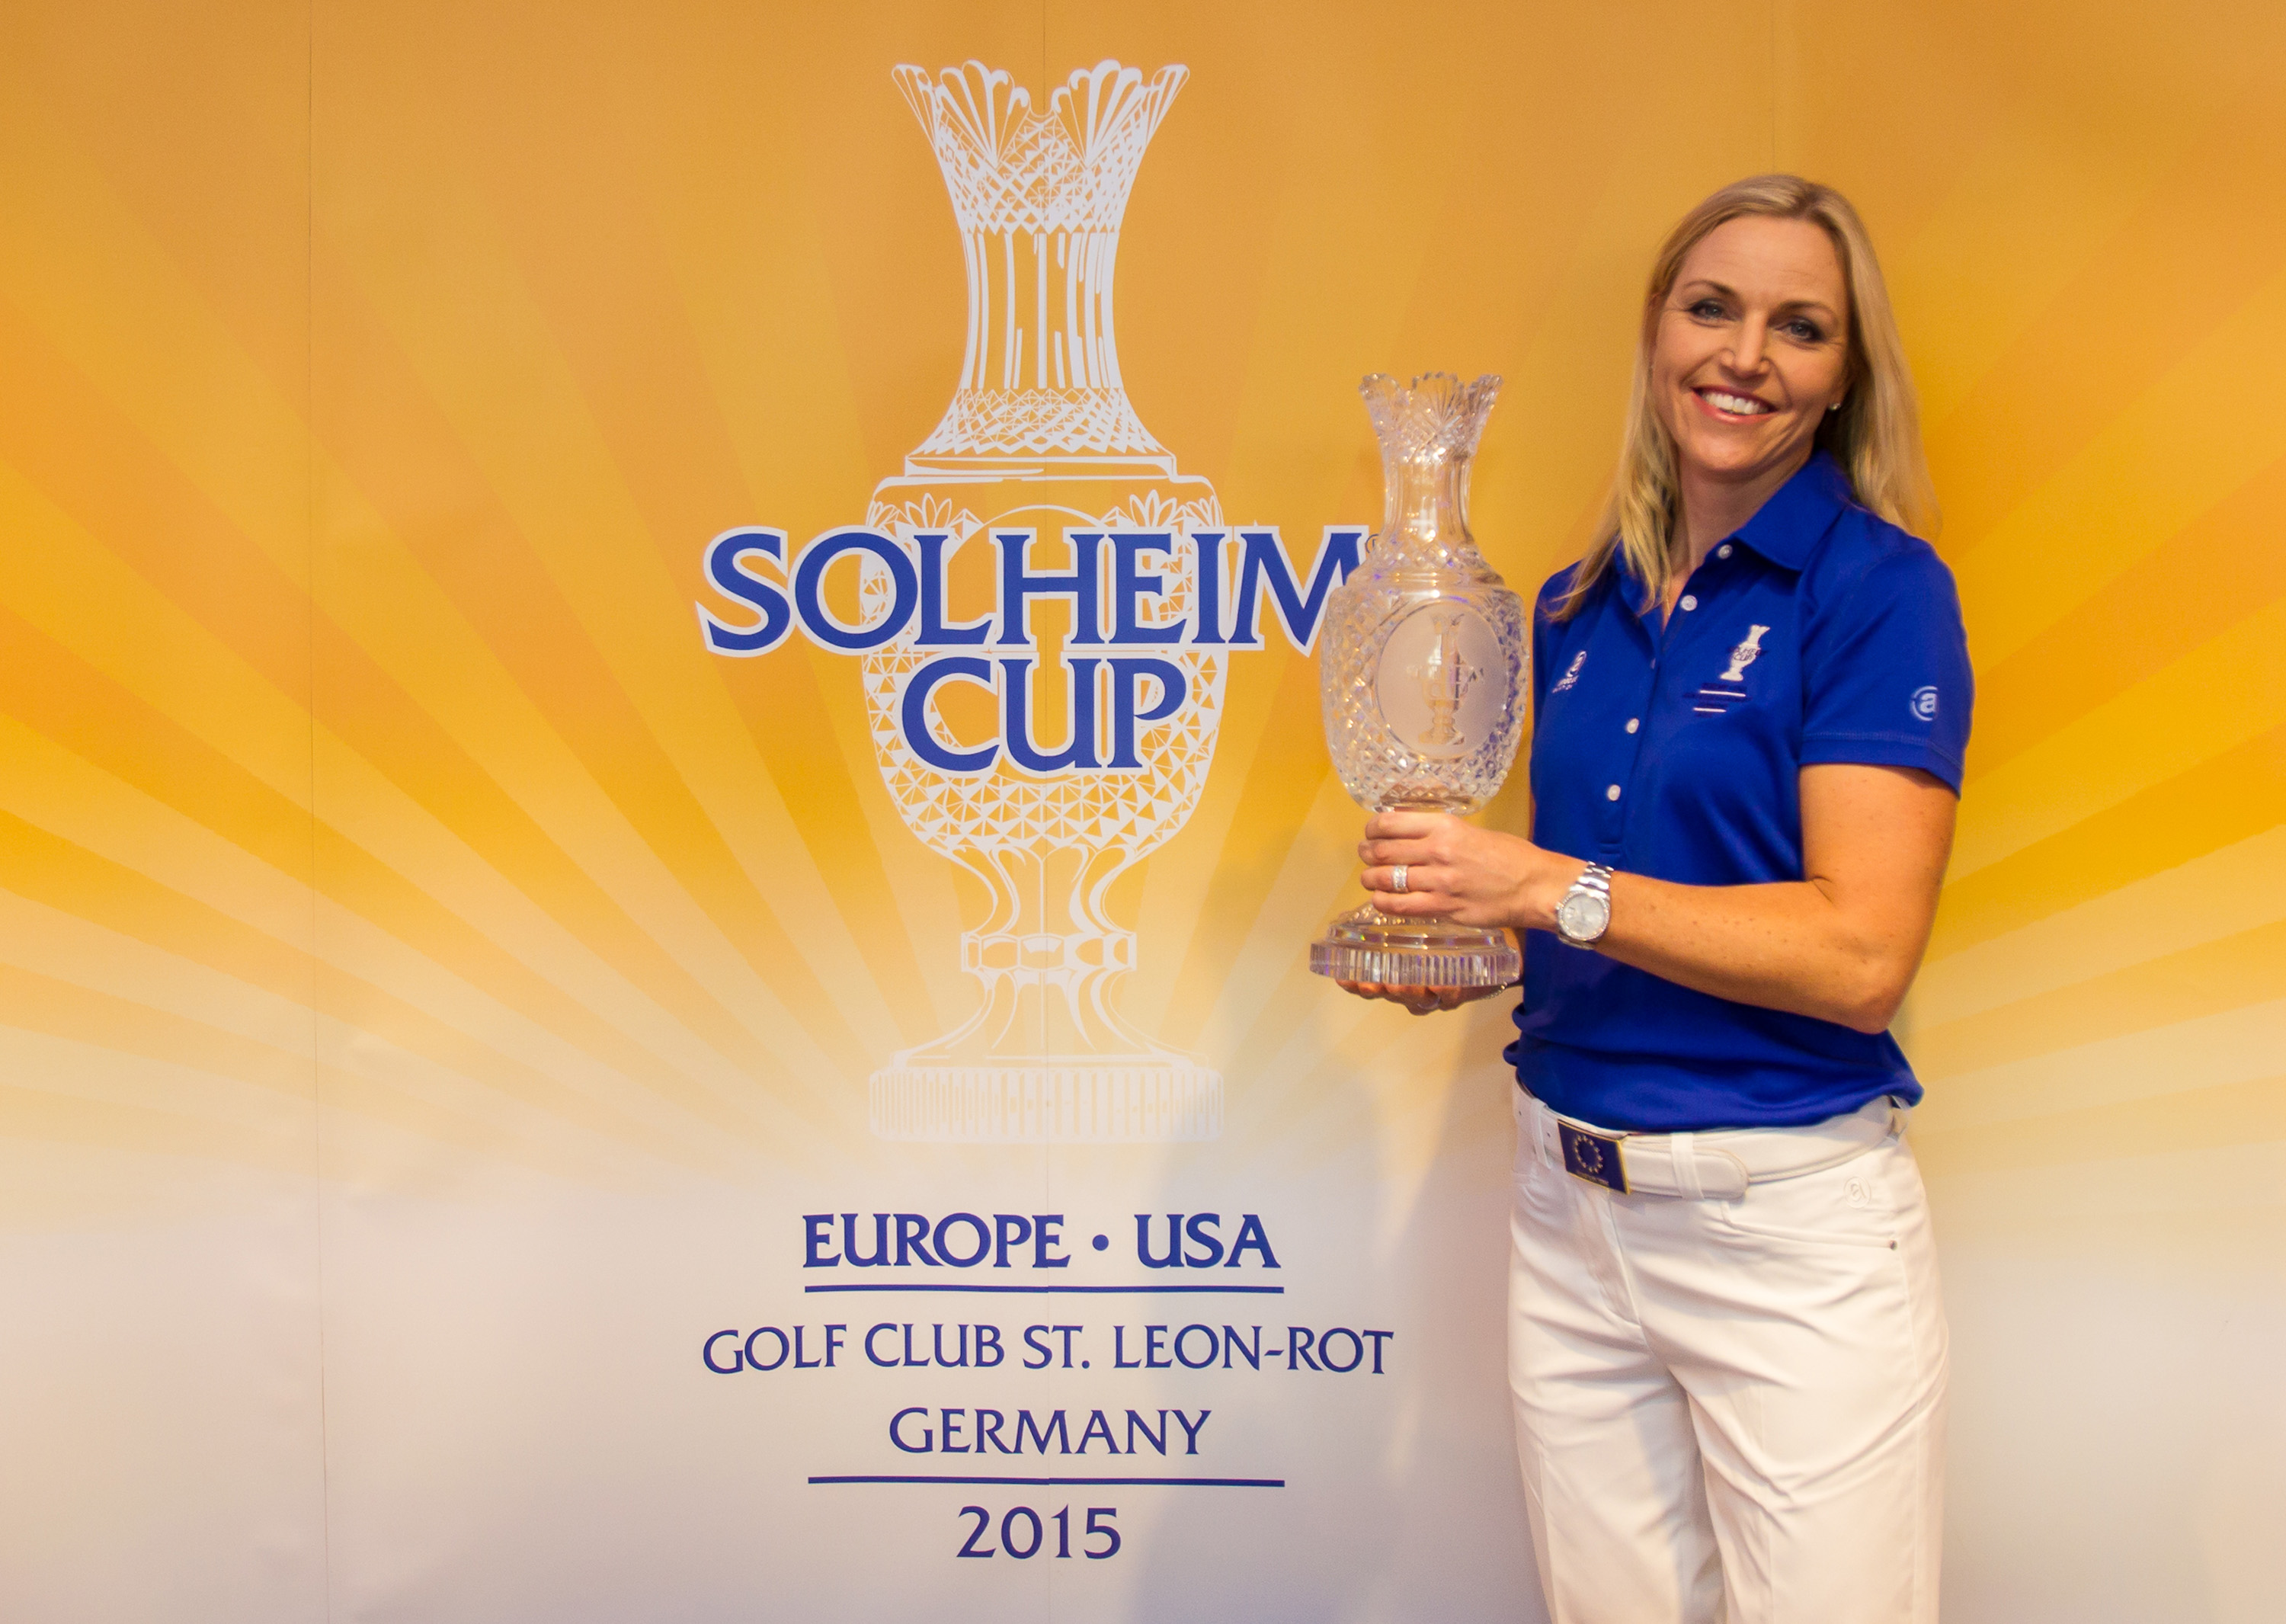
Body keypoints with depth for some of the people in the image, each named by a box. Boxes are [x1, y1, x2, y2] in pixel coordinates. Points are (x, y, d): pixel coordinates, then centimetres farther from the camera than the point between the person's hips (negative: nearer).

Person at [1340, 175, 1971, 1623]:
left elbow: (1860, 952, -18)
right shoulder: (1581, 608, 9)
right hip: (1570, 1209, 6)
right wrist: (1465, 948, 0)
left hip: (1795, 1228, -5)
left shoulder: (1880, 586, -9)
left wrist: (1545, 889, -21)